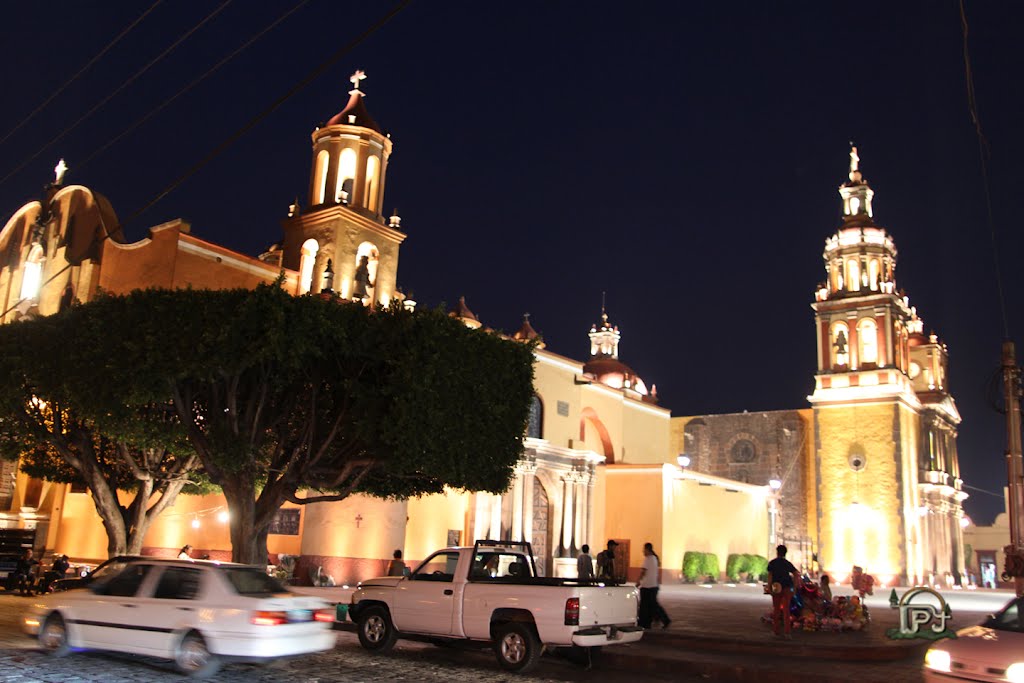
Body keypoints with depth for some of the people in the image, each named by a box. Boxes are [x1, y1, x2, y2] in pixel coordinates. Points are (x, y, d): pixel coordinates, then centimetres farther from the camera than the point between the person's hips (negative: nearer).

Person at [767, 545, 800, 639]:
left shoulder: (772, 563, 1)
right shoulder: (788, 563, 5)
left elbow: (770, 575, -9)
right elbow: (796, 575, -1)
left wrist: (769, 587, -10)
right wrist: (794, 587, 2)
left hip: (776, 588, 0)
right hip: (787, 588, 0)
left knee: (776, 609, 11)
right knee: (786, 610, 0)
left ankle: (776, 630, 18)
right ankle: (787, 632, -8)